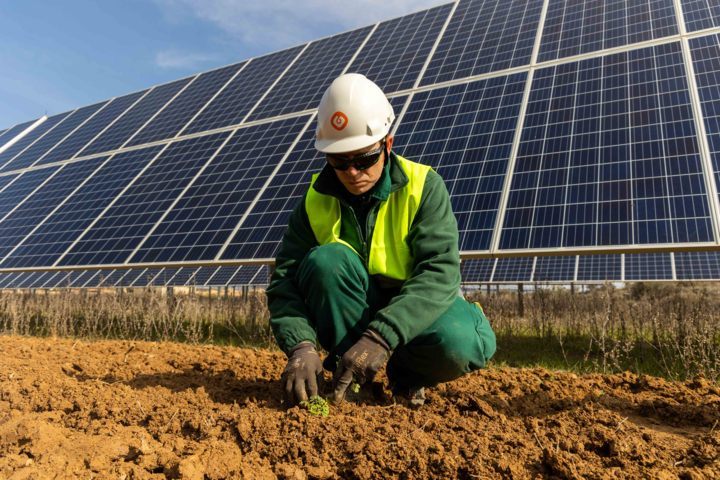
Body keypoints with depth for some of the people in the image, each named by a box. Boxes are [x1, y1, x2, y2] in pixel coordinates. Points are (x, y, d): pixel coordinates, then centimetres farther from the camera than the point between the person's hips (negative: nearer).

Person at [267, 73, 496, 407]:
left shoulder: (423, 186, -16)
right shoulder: (316, 200, -9)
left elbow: (439, 272, -28)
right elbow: (285, 279, -15)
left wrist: (381, 337, -42)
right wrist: (301, 345, -34)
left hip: (416, 308, -1)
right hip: (349, 315, 2)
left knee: (460, 345, -34)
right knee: (326, 260, -29)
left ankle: (405, 373, 1)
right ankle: (351, 378, -14)